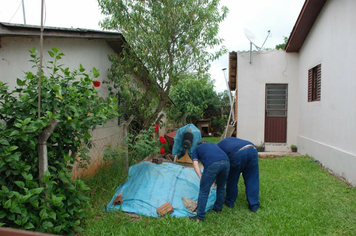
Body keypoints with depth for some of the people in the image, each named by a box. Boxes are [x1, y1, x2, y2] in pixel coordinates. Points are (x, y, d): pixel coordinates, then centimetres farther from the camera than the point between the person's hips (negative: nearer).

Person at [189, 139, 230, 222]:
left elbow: (195, 164, 11)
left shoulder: (196, 149, 29)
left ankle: (200, 216, 13)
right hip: (226, 162, 5)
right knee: (221, 187, 27)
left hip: (212, 164, -4)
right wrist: (216, 177, 40)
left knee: (204, 190, 7)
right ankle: (218, 207, 42)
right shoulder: (213, 144, 40)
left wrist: (201, 178, 5)